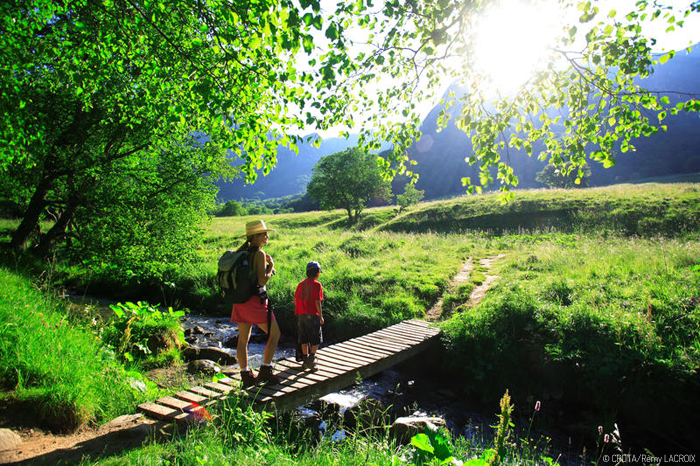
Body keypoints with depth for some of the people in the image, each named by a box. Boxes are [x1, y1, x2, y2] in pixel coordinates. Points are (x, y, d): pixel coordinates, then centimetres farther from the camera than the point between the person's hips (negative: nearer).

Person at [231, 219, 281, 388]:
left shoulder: (241, 251, 9)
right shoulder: (259, 254, -14)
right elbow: (262, 280, -20)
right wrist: (271, 265, -4)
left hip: (240, 301, 8)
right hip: (256, 300, -8)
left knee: (243, 338, 11)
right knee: (274, 334, 7)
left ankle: (246, 375, 19)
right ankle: (265, 370, 6)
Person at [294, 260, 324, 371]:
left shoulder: (301, 284, 9)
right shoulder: (317, 284, -9)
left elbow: (295, 299, 11)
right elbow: (317, 302, -13)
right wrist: (321, 317, -5)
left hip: (300, 315, 6)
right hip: (312, 316, -6)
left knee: (304, 339, 14)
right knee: (316, 340, 5)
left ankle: (305, 359, 20)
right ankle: (311, 359, -6)